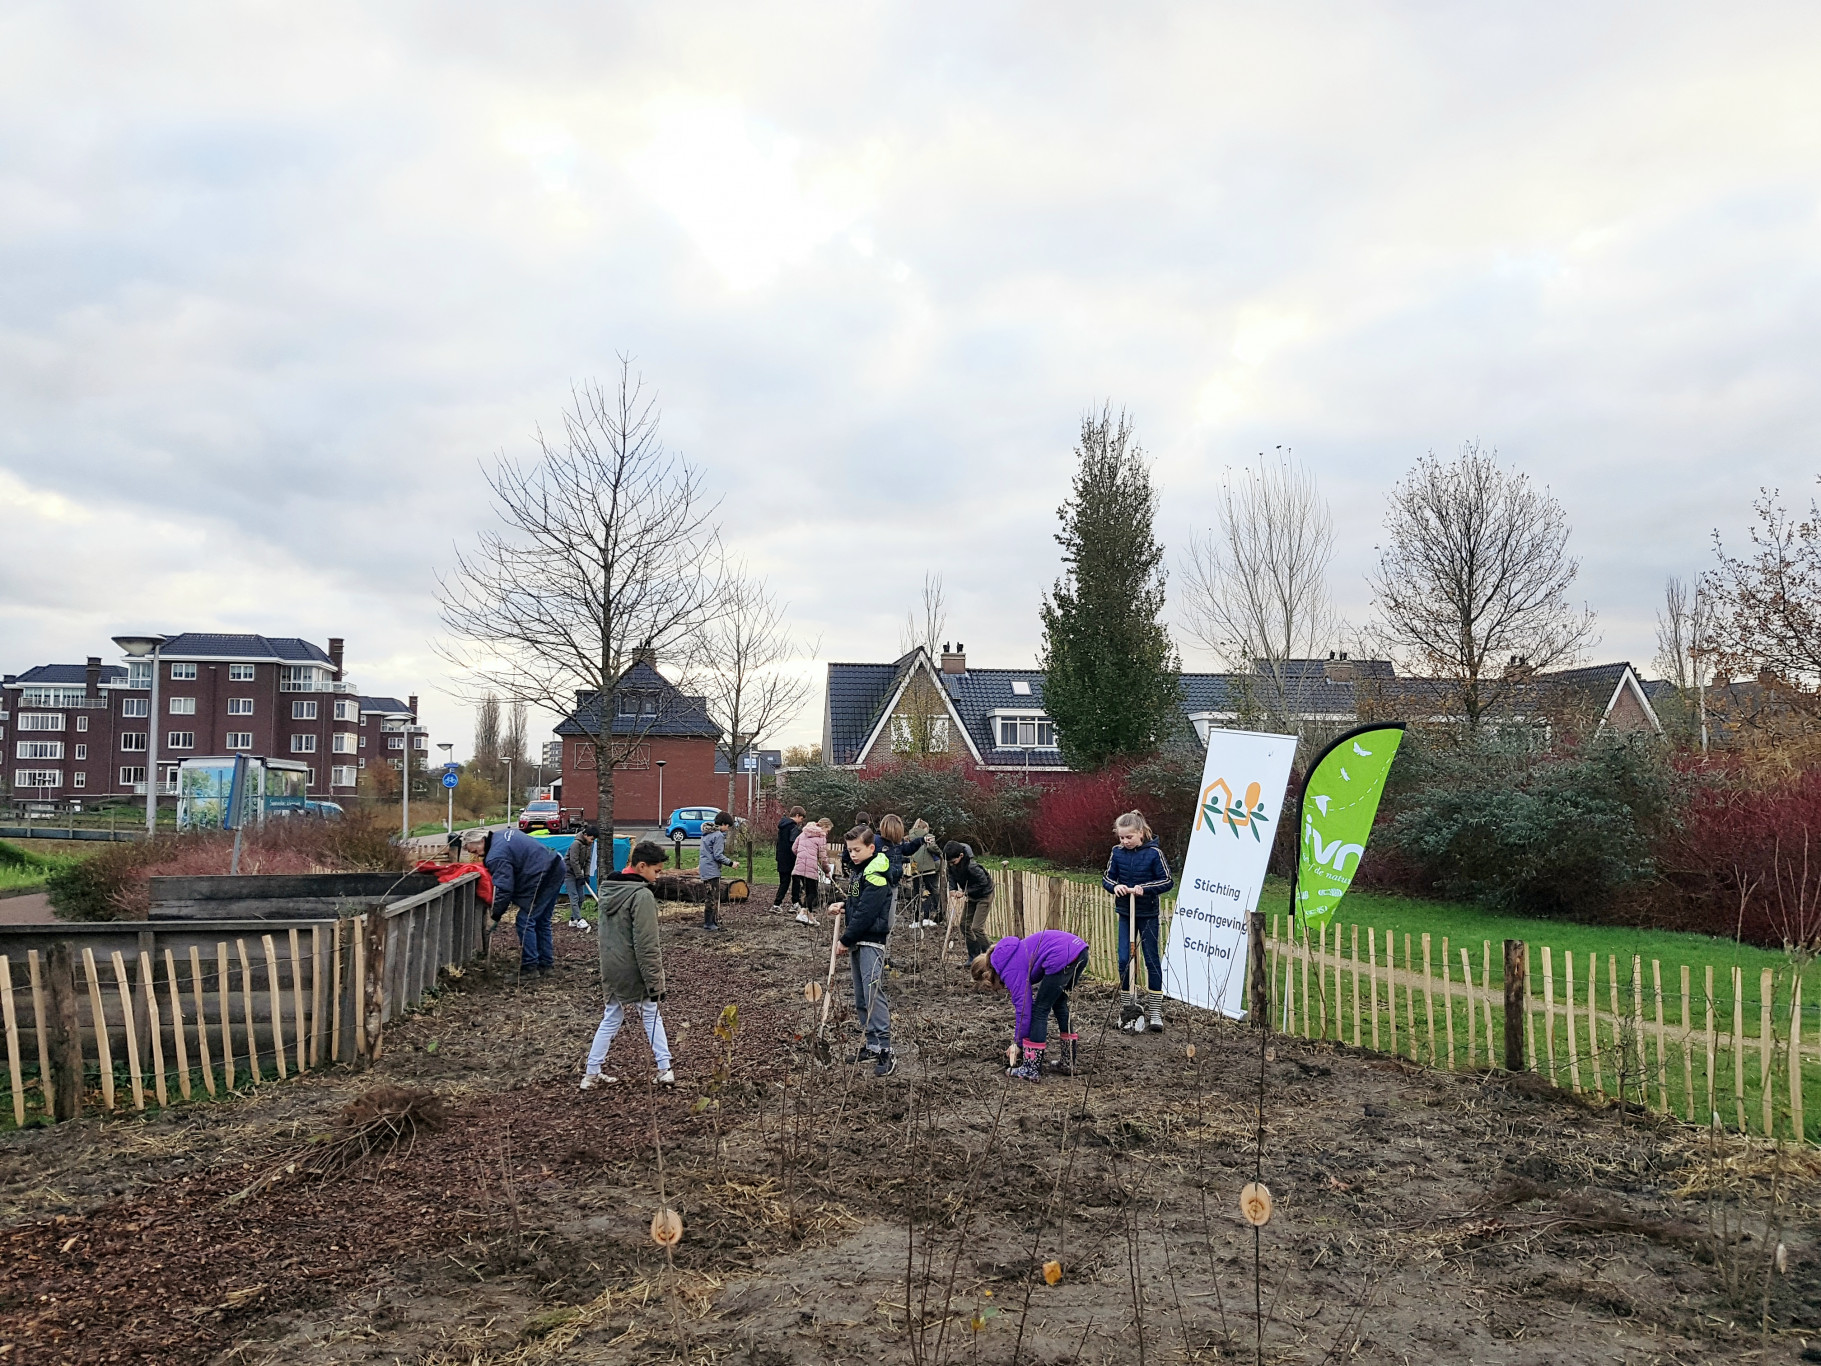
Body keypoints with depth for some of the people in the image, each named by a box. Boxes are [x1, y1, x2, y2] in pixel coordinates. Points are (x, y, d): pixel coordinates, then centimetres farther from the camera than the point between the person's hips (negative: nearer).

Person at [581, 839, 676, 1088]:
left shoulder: (608, 889, 6)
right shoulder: (642, 896, -21)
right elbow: (647, 946, -21)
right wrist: (655, 982, -16)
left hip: (611, 972, 7)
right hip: (634, 974, -7)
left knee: (610, 1020, 17)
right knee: (652, 1018, 10)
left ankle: (591, 1074, 19)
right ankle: (665, 1070, 14)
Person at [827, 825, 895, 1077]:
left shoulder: (876, 876, -16)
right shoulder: (862, 870, 16)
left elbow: (866, 913, -19)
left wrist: (846, 939, -12)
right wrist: (843, 905, 8)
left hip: (872, 941, -10)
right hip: (858, 942, 10)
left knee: (873, 993, -17)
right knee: (861, 998, 12)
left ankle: (885, 1053, -19)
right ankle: (871, 1046, 19)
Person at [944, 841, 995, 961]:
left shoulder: (971, 866, -36)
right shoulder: (951, 865, -13)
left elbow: (983, 882, -29)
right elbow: (951, 876, 3)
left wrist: (966, 892, -27)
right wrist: (952, 889, -16)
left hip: (983, 895, -9)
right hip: (971, 896, 9)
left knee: (977, 928, -14)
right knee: (965, 924, 9)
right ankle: (974, 957, 18)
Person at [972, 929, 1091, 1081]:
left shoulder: (1011, 970, -2)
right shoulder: (1012, 958, 25)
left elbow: (1024, 1009, -3)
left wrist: (1018, 1043, 9)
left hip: (1062, 957, -10)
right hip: (1080, 950, 10)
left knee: (1040, 1009, 1)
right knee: (1059, 1003, 24)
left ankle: (1032, 1070, 5)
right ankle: (1068, 1063, 30)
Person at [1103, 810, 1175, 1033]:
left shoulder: (1154, 853, -13)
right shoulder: (1117, 852, -3)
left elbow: (1168, 881, -10)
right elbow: (1107, 878, 5)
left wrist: (1144, 888, -22)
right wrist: (1115, 886, -16)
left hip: (1148, 914, -3)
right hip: (1125, 913, 3)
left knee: (1152, 959, 3)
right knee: (1124, 960, 2)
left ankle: (1155, 1012, 9)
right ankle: (1126, 1008, 15)